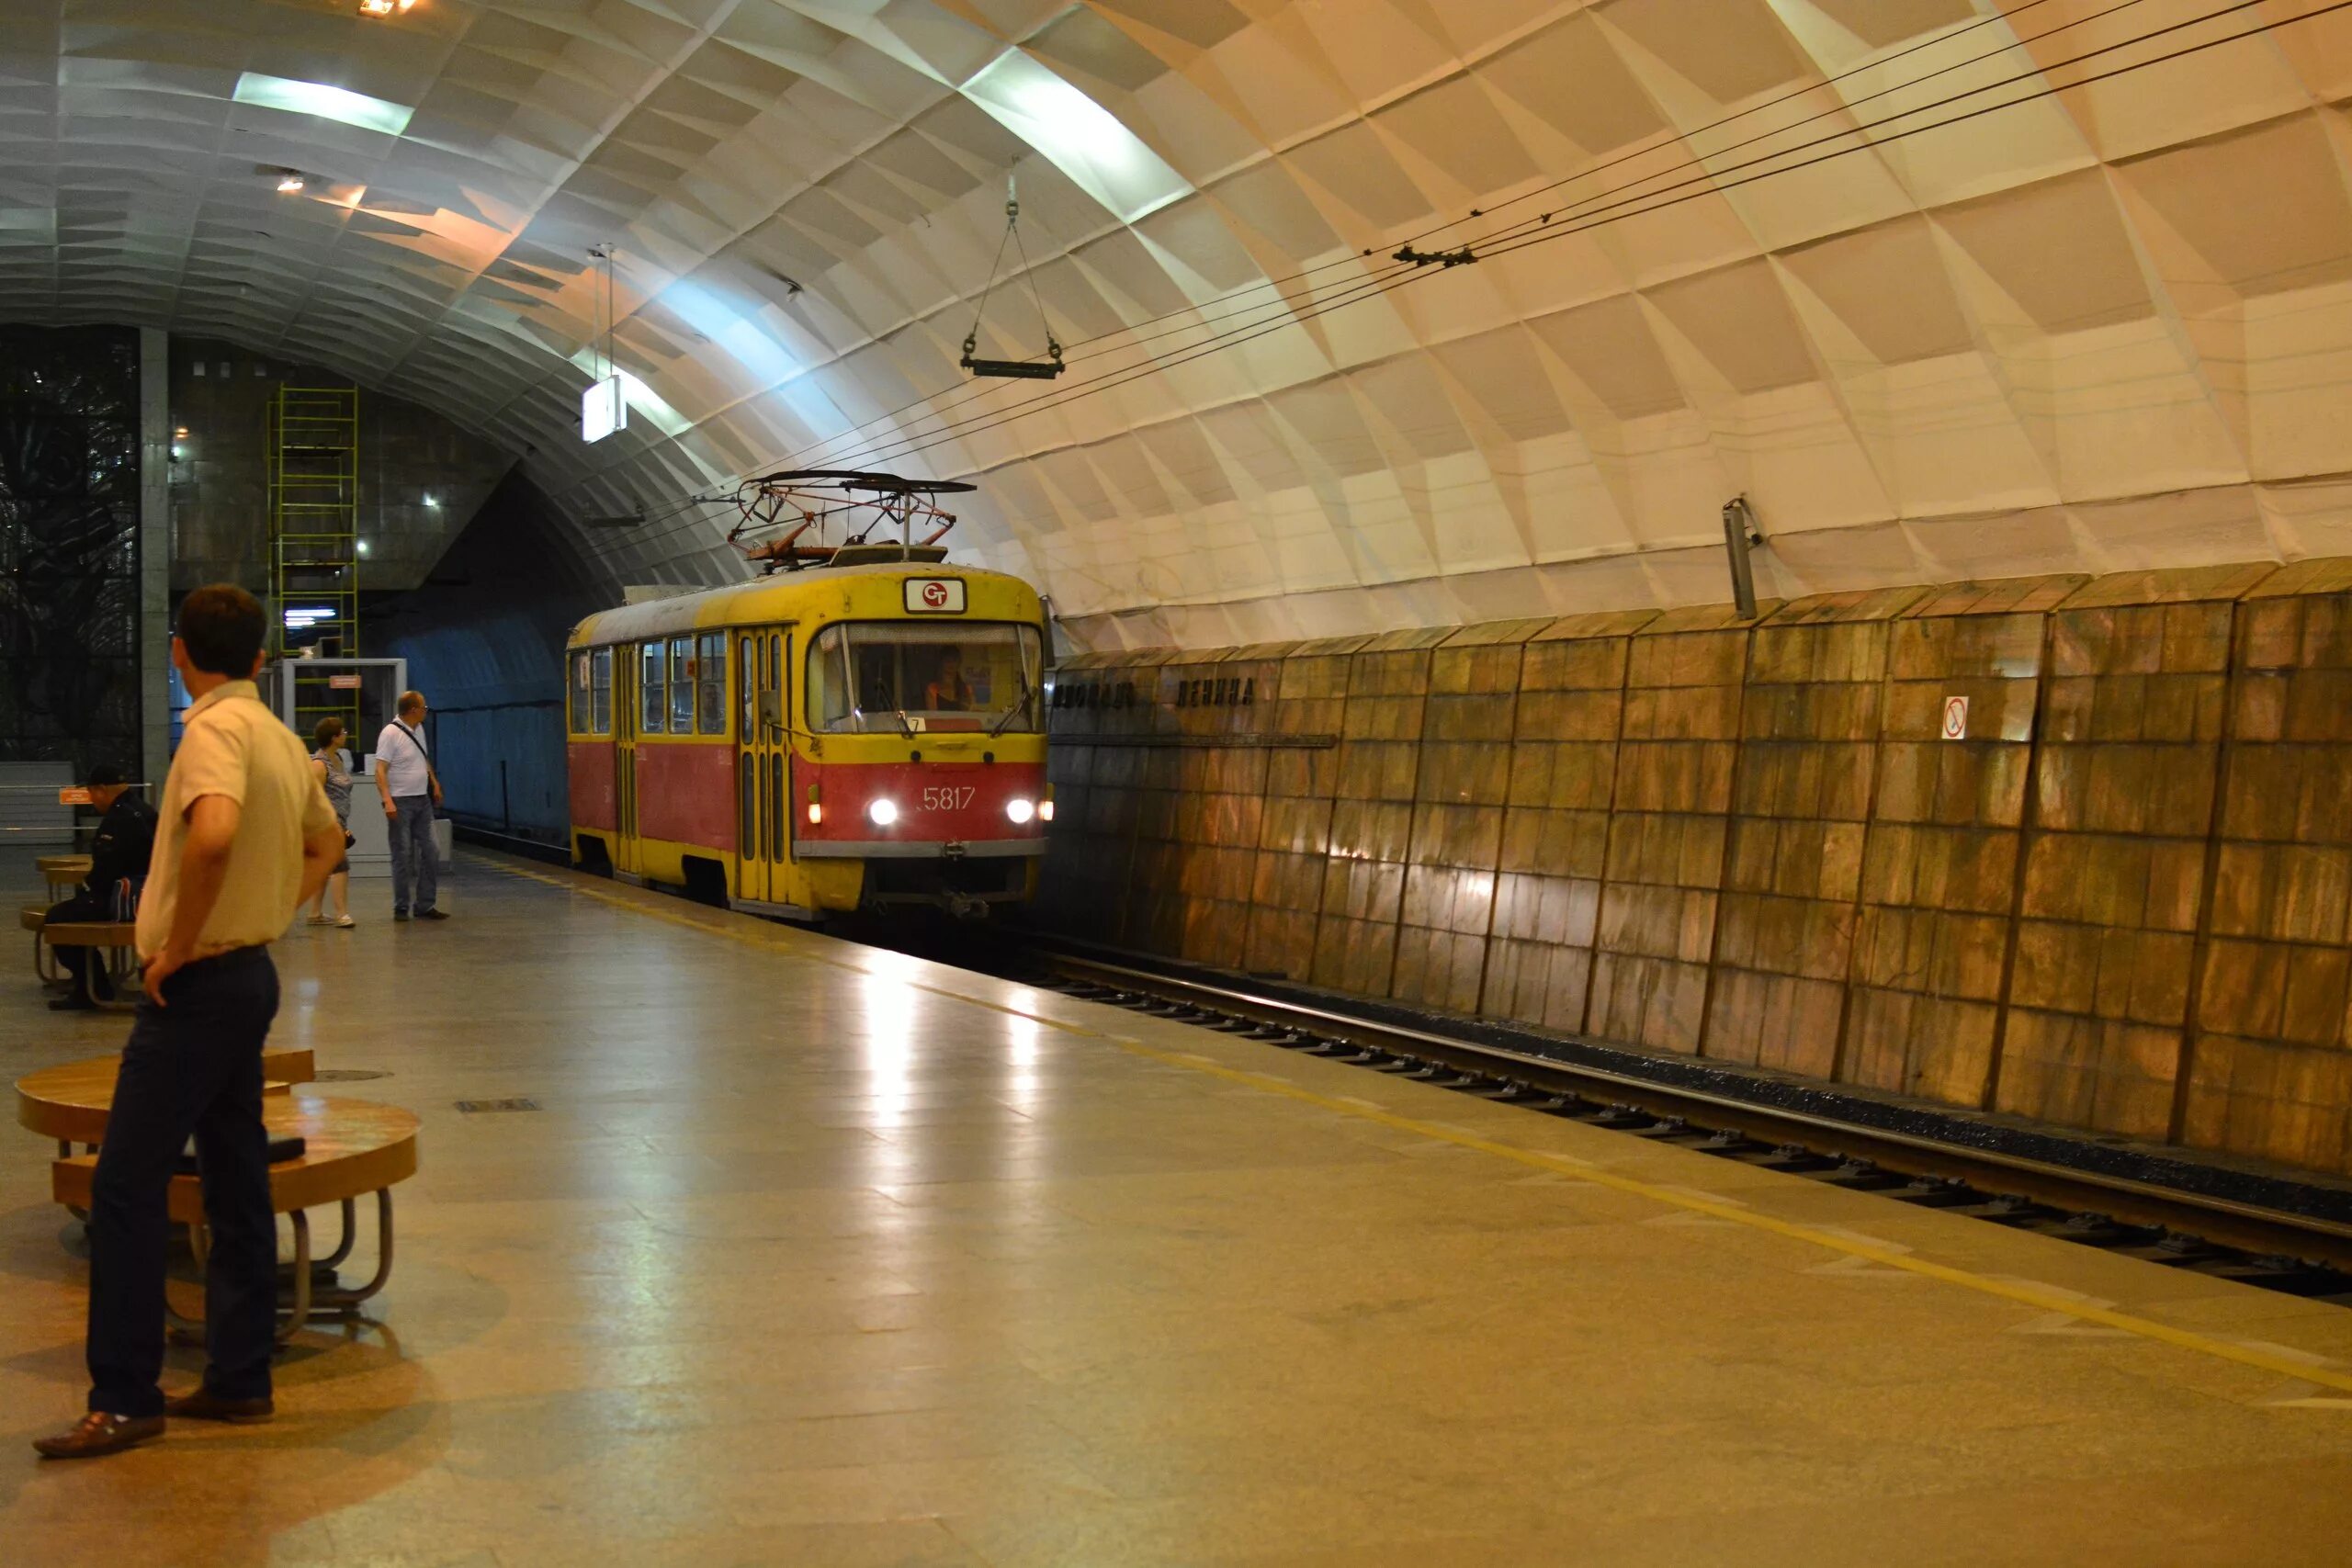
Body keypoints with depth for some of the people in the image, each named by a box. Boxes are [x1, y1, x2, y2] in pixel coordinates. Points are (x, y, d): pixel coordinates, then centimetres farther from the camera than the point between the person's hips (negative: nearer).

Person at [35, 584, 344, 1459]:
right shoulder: (280, 737, 12)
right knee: (237, 1183, 12)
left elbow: (213, 834, -35)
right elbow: (325, 842, 28)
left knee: (127, 1188, -5)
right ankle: (239, 1381, 18)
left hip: (200, 985, -9)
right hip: (250, 972, 9)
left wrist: (179, 945, -23)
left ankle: (124, 1400, -2)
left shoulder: (216, 729, -16)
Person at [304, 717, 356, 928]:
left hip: (338, 822, 9)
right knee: (340, 865, -14)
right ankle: (342, 914, -17)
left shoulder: (339, 758, 14)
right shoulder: (319, 763, -13)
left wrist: (344, 825, 20)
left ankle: (316, 914, 17)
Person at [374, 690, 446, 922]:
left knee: (428, 853, 6)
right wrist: (387, 801, -28)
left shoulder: (418, 729, 11)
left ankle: (425, 905, 12)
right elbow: (380, 770, -19)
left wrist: (435, 783, 22)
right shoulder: (391, 734, -14)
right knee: (402, 856, -3)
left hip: (422, 800, 8)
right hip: (401, 803, -8)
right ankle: (401, 908, 6)